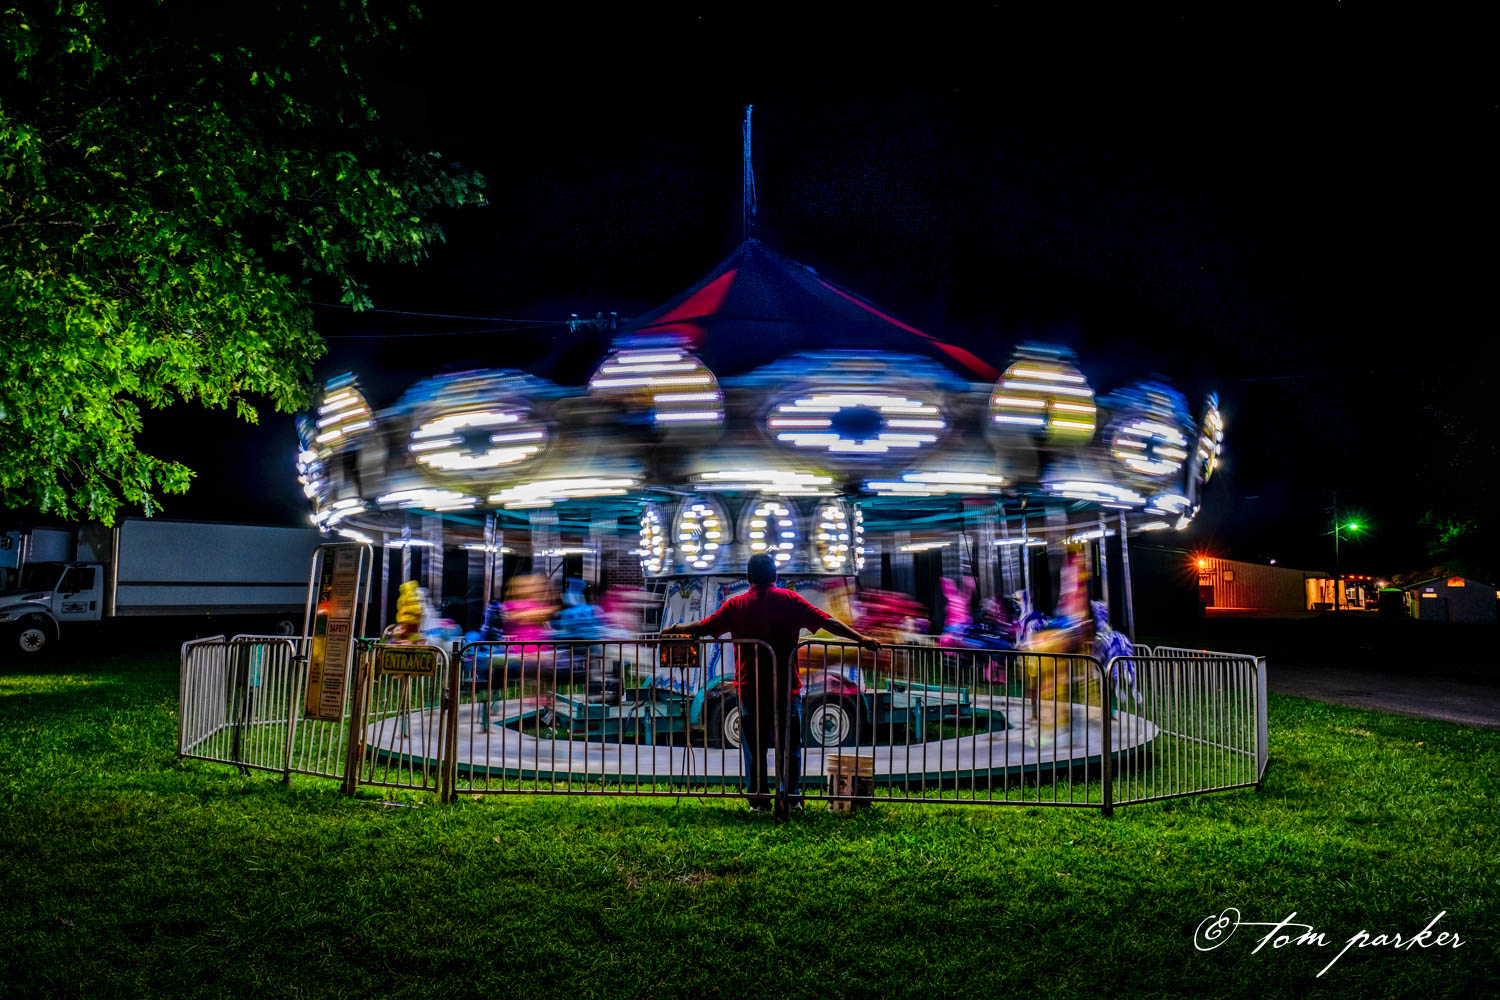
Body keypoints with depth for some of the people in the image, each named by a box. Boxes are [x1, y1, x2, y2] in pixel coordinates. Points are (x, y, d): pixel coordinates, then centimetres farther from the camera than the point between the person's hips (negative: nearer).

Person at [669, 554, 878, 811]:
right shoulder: (789, 600, -1)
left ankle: (758, 801, 12)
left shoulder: (736, 604, 0)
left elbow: (703, 627, 2)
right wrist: (861, 639, -2)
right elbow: (827, 621, -6)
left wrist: (675, 629, 20)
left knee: (754, 747, 10)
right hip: (786, 688, 0)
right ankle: (791, 799, 9)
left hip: (750, 689, 1)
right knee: (789, 746, 10)